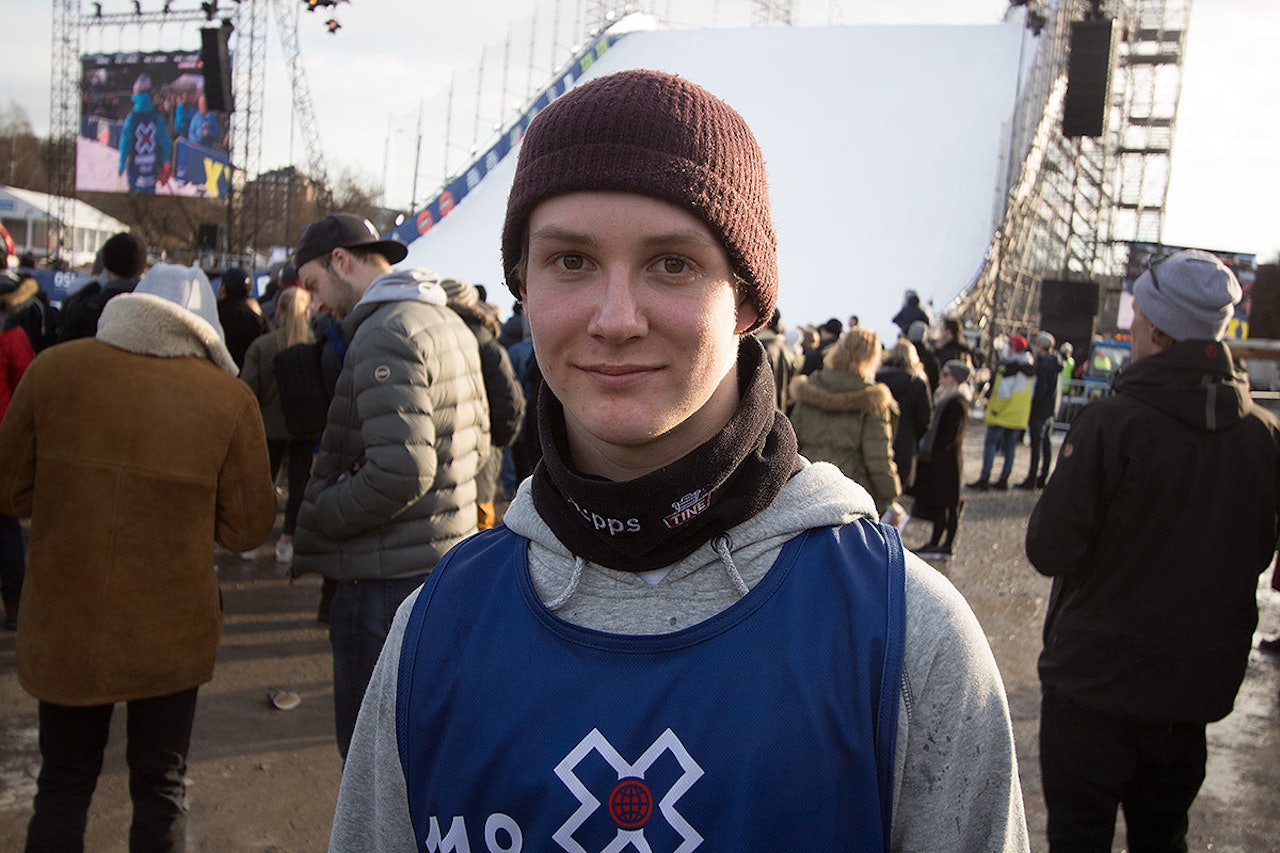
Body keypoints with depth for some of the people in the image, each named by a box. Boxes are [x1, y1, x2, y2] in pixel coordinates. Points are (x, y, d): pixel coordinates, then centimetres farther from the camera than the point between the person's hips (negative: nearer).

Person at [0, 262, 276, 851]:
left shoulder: (52, 370, -8)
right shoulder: (230, 398, -11)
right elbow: (247, 528, -7)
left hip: (64, 624, 1)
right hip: (172, 632, -1)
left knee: (63, 787, 21)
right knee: (161, 787, 17)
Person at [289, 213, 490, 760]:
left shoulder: (386, 334, -17)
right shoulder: (450, 323, 12)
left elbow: (399, 472, -26)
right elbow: (476, 441, 18)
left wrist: (312, 520, -12)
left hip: (388, 581, -10)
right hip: (445, 562, 10)